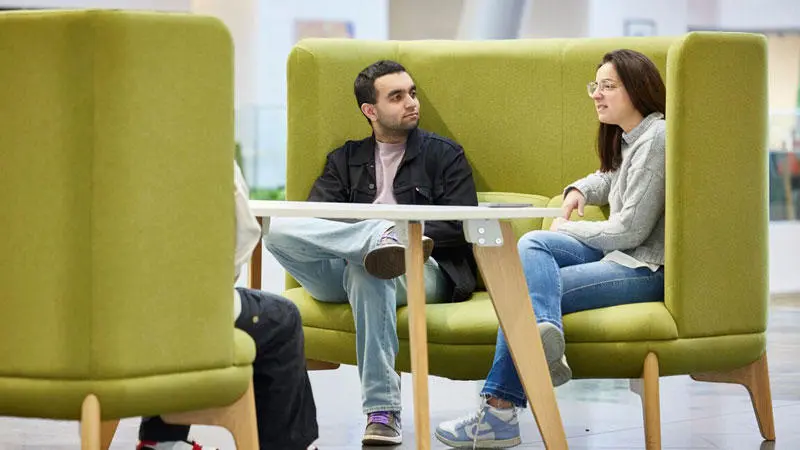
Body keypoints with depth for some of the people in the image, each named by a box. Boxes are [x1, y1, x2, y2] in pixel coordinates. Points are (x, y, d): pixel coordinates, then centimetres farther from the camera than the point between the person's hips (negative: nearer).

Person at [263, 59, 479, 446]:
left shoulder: (445, 155, 18)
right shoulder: (345, 161, 25)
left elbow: (461, 228, 5)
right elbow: (312, 220, 8)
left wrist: (407, 233, -11)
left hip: (422, 271, -3)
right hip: (341, 275, 3)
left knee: (367, 268, -42)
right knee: (276, 227, -26)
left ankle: (382, 411, -51)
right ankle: (383, 239, -50)